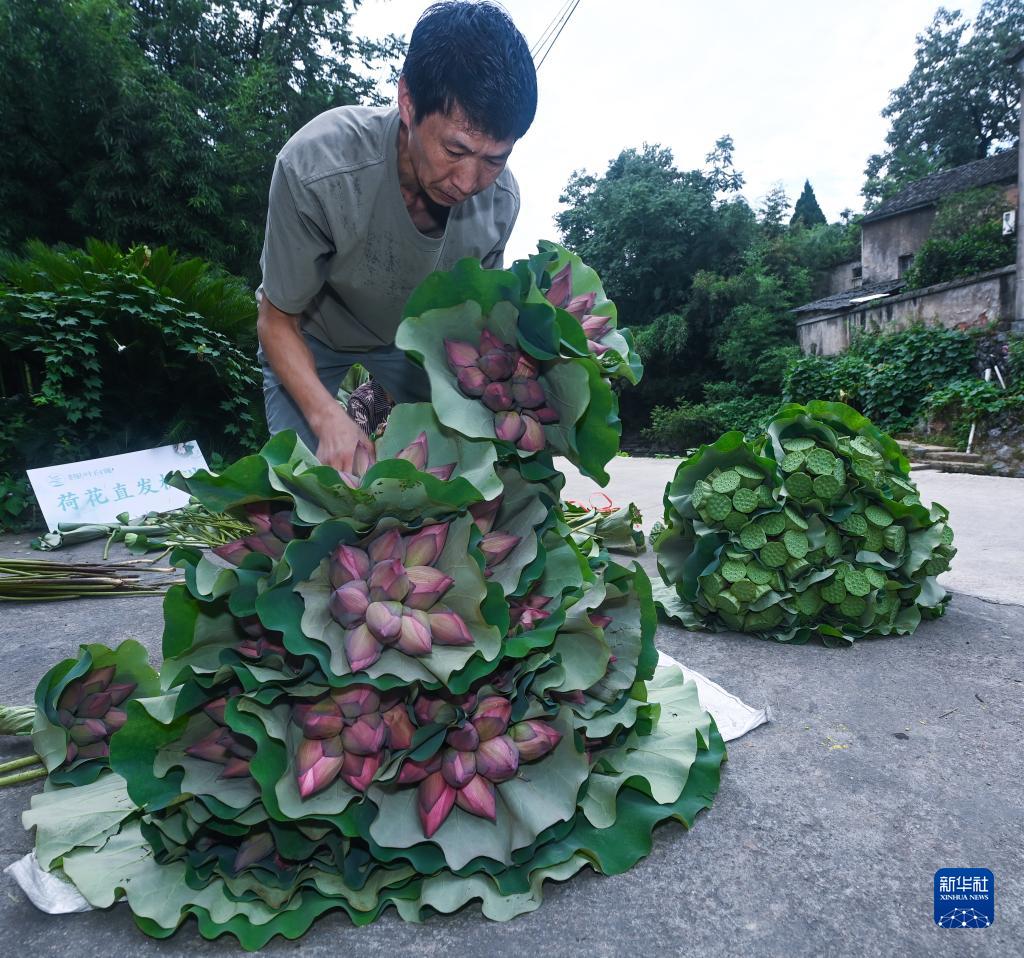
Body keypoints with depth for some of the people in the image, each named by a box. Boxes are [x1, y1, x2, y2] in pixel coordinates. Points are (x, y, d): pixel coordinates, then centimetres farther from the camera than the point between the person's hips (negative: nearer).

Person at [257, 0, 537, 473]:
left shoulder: (501, 199, -22)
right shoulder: (315, 168, -33)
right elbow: (278, 320, -22)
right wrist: (328, 416, -39)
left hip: (409, 342, 3)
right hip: (312, 342, -2)